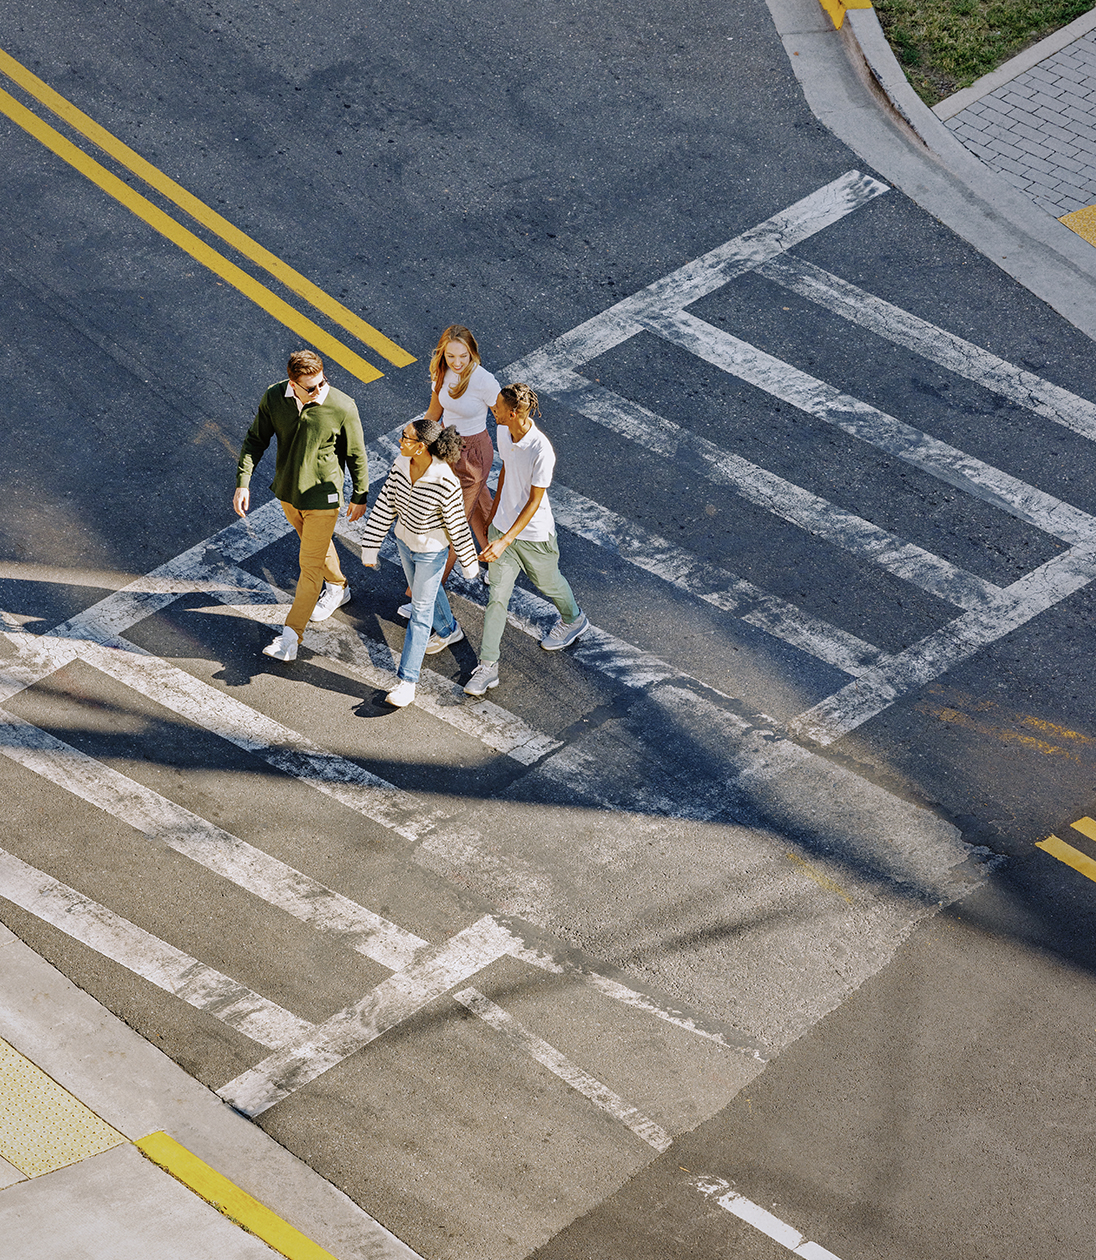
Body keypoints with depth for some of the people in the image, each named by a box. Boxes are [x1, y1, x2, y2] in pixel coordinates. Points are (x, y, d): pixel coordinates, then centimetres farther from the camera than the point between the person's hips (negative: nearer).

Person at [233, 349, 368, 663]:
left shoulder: (342, 407, -24)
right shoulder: (273, 398, -16)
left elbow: (356, 454, -10)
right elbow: (255, 440, -2)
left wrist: (360, 496, 0)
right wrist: (243, 483, -8)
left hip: (323, 496, -4)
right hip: (287, 491, 4)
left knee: (311, 564, 1)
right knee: (317, 546, 27)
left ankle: (291, 635, 10)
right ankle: (337, 589, 55)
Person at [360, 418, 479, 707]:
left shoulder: (445, 482, -33)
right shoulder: (401, 465, -16)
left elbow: (458, 526, -20)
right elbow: (384, 507, -6)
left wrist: (468, 563, -7)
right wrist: (370, 547, -3)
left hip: (432, 551, -6)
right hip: (405, 542, 7)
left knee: (421, 611, 4)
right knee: (423, 591, 29)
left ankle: (407, 681, 12)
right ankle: (448, 631, 59)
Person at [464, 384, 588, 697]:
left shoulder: (541, 451, -31)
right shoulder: (503, 433, -10)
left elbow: (534, 501, -25)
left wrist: (504, 541, -29)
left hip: (534, 534, -5)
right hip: (502, 526, 5)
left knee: (548, 583, 23)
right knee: (497, 596, 5)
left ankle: (573, 620, 55)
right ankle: (488, 666, 11)